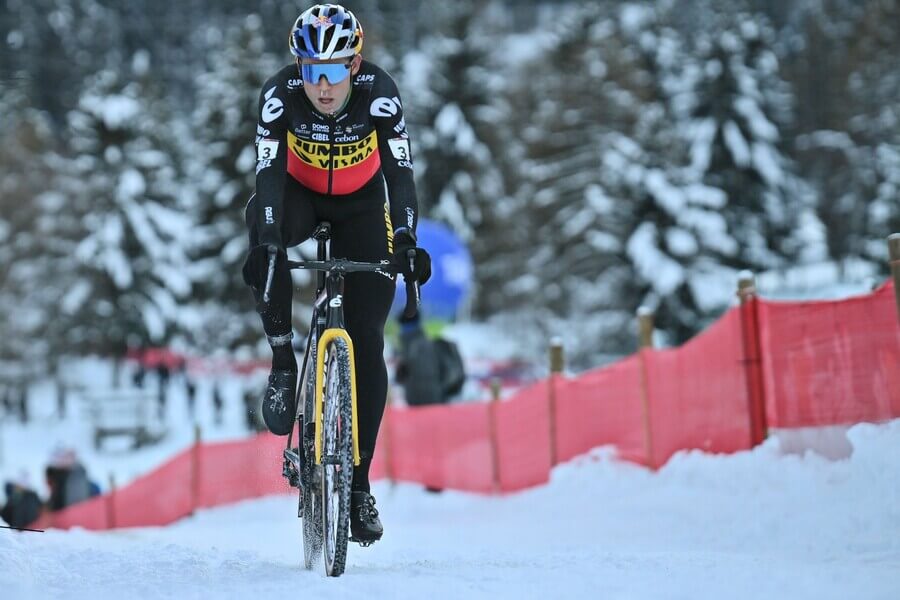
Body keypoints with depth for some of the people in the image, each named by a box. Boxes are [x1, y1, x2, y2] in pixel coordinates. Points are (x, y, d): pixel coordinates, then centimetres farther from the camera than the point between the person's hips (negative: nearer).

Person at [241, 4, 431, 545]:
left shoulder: (379, 93, -28)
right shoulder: (281, 94, -26)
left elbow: (401, 172, -32)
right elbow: (269, 174, -33)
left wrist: (407, 243, -45)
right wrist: (265, 243, -47)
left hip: (362, 209, 0)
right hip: (301, 197, 0)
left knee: (367, 343, -8)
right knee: (263, 219, -38)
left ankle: (359, 480, 2)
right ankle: (283, 363, -23)